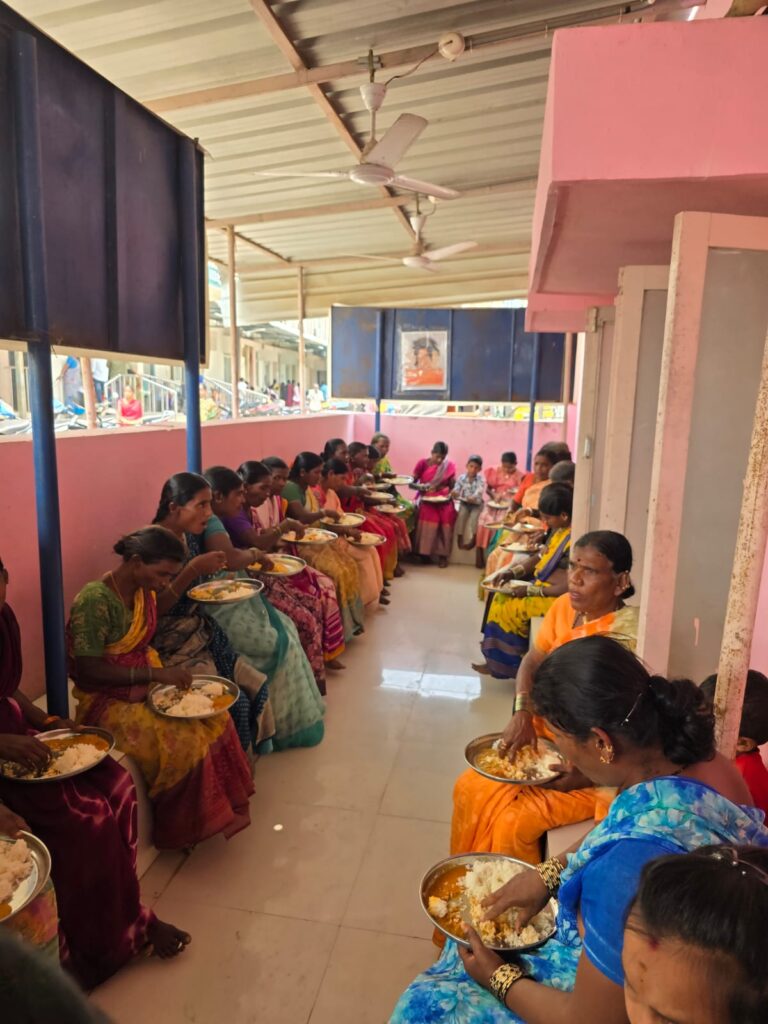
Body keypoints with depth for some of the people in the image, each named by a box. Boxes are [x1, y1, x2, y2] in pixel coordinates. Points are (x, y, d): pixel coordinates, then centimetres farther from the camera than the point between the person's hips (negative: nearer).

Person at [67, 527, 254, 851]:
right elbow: (89, 670, -23)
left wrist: (167, 676, -7)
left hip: (143, 687, 8)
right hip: (107, 701, -7)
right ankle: (184, 830, 1)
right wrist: (156, 674, -25)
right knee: (185, 742, -22)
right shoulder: (95, 600, -23)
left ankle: (224, 809, 5)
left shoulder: (144, 591, 1)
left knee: (214, 718, -10)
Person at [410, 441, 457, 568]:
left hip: (444, 499, 2)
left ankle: (442, 554, -19)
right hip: (426, 498, -2)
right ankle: (425, 552, -19)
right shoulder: (422, 463, -1)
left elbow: (453, 485, 10)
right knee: (430, 514, -31)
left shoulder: (449, 465, 5)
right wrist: (421, 487, -20)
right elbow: (411, 483, 0)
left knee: (448, 514, -28)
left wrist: (450, 493, -11)